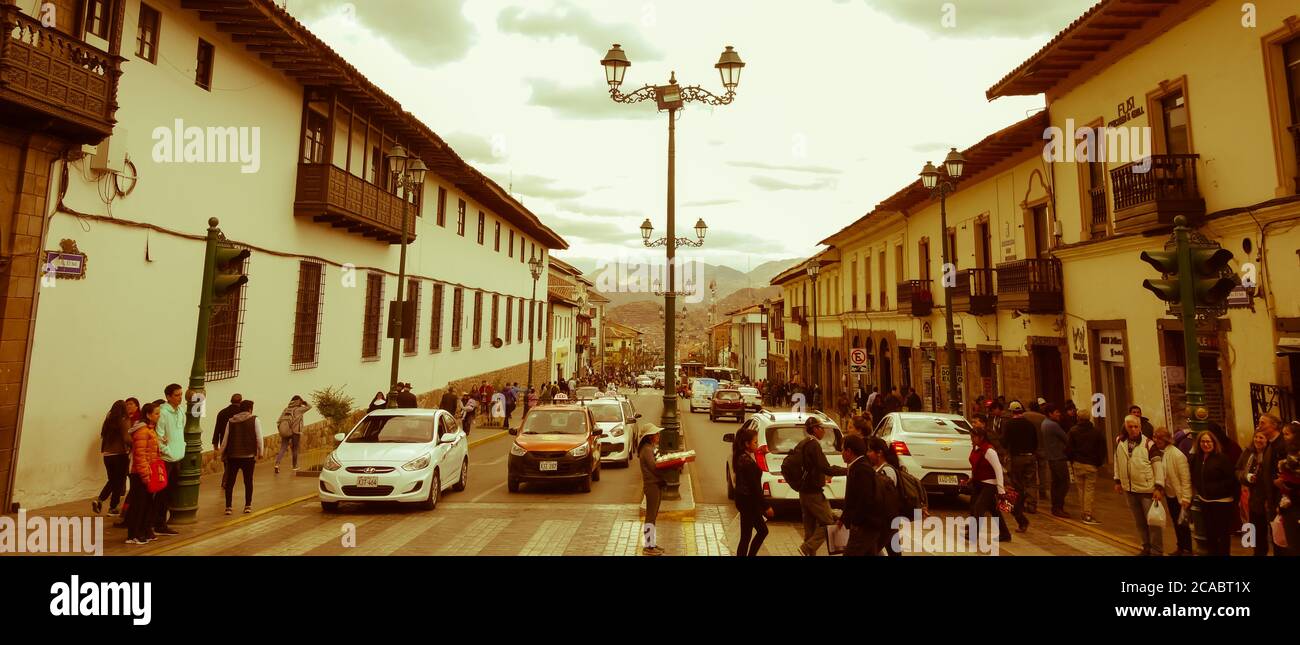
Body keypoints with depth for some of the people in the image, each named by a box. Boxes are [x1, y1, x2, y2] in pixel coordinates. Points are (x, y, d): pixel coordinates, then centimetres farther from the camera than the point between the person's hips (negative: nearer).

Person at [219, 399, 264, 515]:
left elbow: (225, 439, 7)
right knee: (248, 481, 9)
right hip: (249, 456, -2)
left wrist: (222, 454, 17)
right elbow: (259, 438, -7)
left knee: (230, 482, 10)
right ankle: (248, 506, 13)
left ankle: (228, 507, 9)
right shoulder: (255, 420, -4)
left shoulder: (231, 421, 5)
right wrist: (260, 452, 4)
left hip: (232, 456, 2)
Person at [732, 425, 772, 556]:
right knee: (746, 537, 1)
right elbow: (755, 487, -21)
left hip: (746, 500, 10)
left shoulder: (741, 457, 7)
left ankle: (751, 555, 29)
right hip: (748, 502, -10)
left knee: (762, 531, 21)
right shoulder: (747, 461, -22)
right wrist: (766, 506, -17)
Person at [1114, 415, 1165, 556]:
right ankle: (1147, 547, 31)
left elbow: (1158, 466, -12)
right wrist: (1118, 480, 11)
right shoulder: (1120, 442, 2)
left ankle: (1156, 551, 13)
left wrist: (1159, 487, -16)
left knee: (1153, 521, 2)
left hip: (1147, 489, -5)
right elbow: (1117, 462, 12)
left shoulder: (1148, 444, -11)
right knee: (1139, 522, 17)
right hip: (1129, 489, 5)